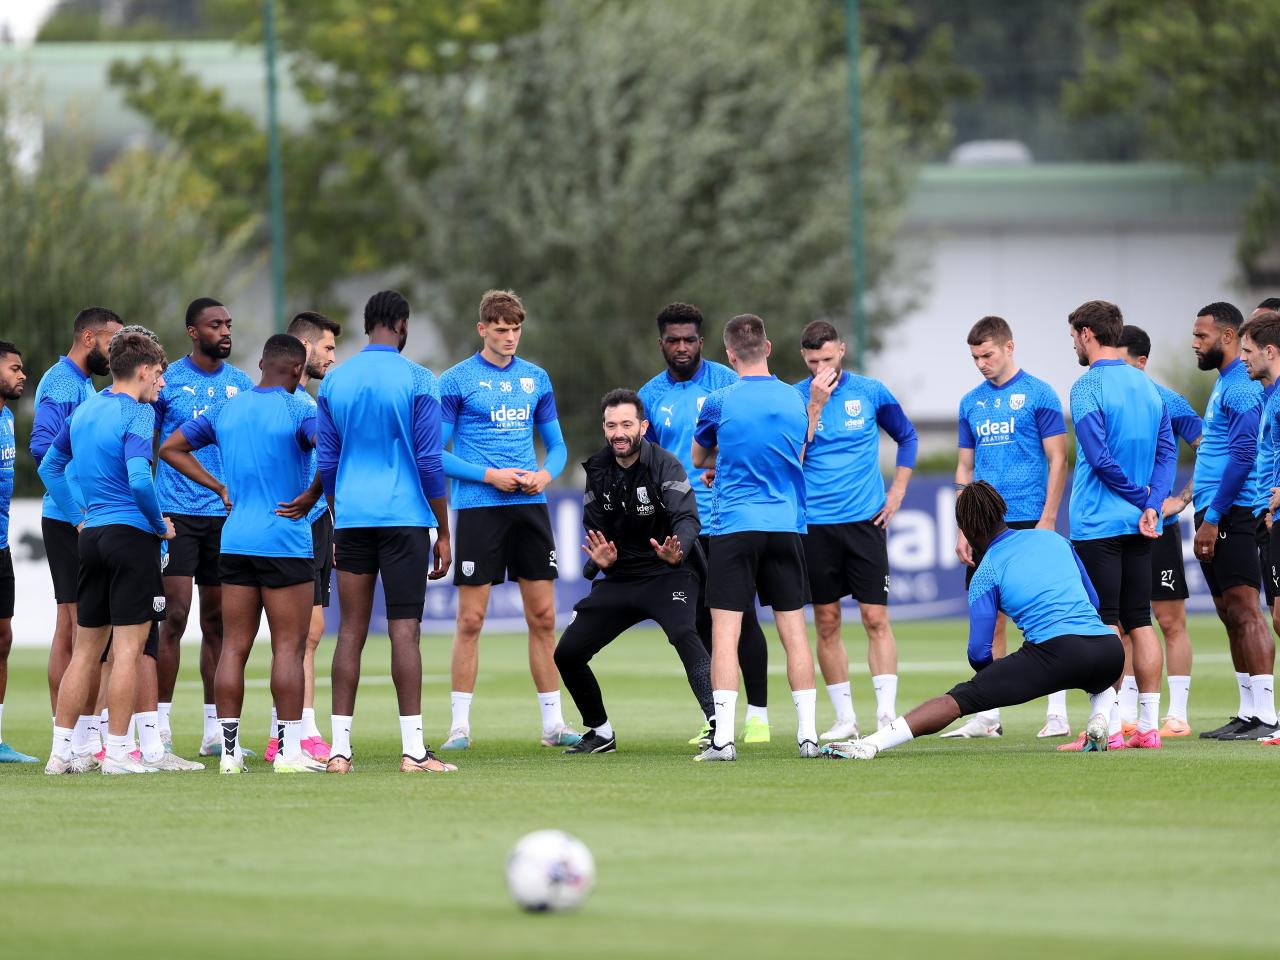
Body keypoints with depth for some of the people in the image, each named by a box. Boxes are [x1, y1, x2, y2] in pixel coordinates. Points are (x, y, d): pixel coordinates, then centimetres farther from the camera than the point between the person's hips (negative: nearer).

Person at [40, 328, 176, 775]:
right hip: (131, 533, -7)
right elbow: (139, 480, -23)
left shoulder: (86, 409, 13)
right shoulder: (136, 414, -11)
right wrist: (160, 524, -9)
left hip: (92, 535, 7)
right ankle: (117, 751, -4)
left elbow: (50, 465, 22)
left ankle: (61, 750, 10)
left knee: (85, 649, 11)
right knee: (128, 648, -3)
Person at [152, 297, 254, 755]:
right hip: (177, 512, -4)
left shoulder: (240, 384, 10)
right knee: (175, 616, -9)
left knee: (218, 621, 7)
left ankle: (214, 728, 11)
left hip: (227, 513, 4)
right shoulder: (167, 381, -1)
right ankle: (161, 725, -5)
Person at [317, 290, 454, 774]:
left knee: (351, 630, 5)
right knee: (405, 630, -4)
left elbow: (327, 463, 11)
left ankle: (340, 748, 2)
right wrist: (443, 534, 1)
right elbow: (429, 462, -5)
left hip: (352, 518, 4)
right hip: (404, 517, -4)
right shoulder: (417, 381, -4)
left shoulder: (334, 382, 8)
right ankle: (413, 749, -7)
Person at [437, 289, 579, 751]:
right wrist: (489, 476, -14)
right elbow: (436, 454, -4)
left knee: (543, 617, 4)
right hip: (478, 506, -4)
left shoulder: (536, 378, 11)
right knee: (471, 618, -5)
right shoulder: (457, 380, -3)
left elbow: (556, 443, 17)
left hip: (530, 506, 4)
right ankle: (460, 725, 1)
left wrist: (546, 473, -5)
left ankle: (553, 723, 9)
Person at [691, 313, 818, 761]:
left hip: (734, 527, -3)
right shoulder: (794, 399, 6)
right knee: (794, 630, 7)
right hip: (787, 527, 3)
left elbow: (699, 459, 12)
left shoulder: (720, 403, -5)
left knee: (725, 633, -3)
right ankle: (807, 733, 7)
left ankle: (723, 737, -11)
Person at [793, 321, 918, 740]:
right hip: (815, 525, 1)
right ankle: (845, 717, 11)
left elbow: (907, 437, 17)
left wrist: (897, 492, 8)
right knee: (826, 623, 3)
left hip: (865, 520, 0)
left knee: (876, 618, -6)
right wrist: (815, 405, -15)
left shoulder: (870, 392, 2)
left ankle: (887, 713, -8)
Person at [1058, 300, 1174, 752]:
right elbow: (1167, 452, 8)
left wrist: (1143, 498, -7)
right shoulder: (1147, 387, 12)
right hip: (1139, 526, 7)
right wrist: (1150, 506, -3)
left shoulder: (1088, 387, -11)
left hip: (1097, 523, -7)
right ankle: (1148, 726, 8)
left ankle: (1110, 728, -8)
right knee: (1139, 622, 9)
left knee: (1104, 625, -5)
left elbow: (1100, 457, -18)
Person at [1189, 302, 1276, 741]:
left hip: (1230, 513, -10)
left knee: (1244, 610, -12)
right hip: (1215, 512, 10)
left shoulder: (1241, 387, -12)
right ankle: (1246, 713, 13)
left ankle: (1264, 713, -14)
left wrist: (1214, 517, -21)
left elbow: (1243, 454, -20)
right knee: (1231, 614, 10)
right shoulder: (1225, 384, 19)